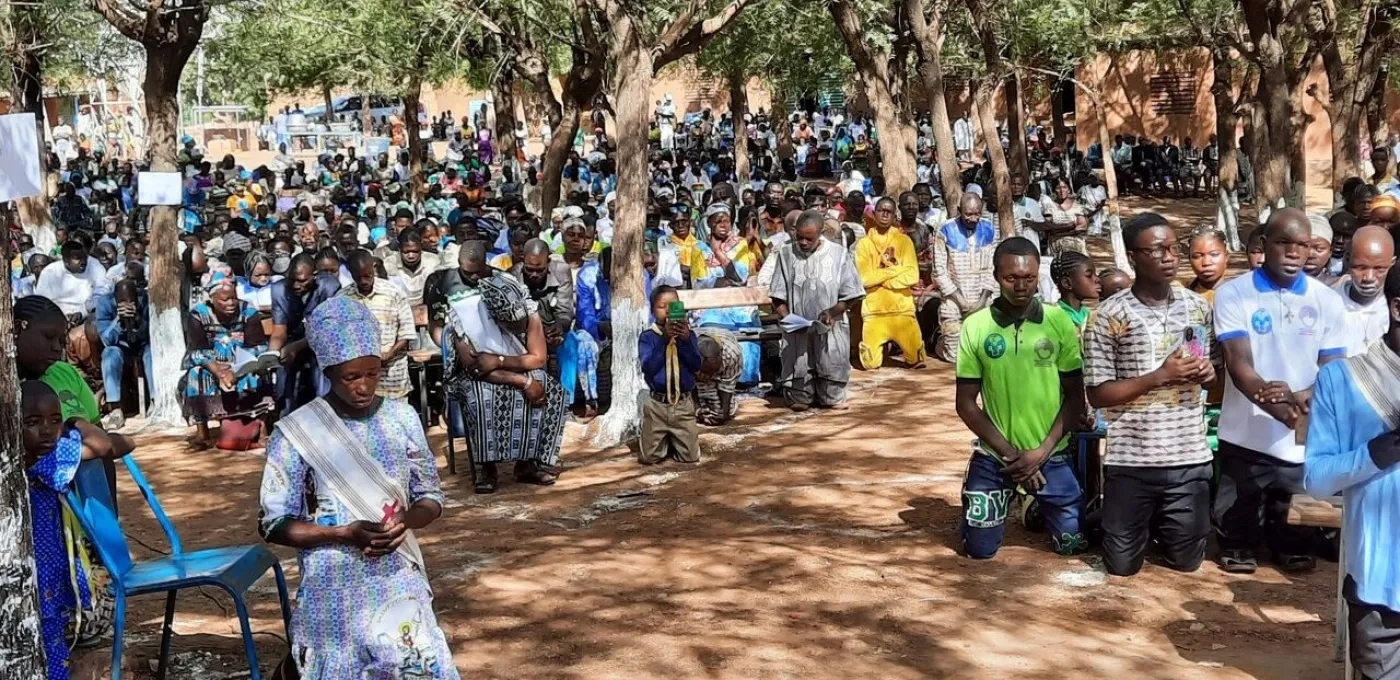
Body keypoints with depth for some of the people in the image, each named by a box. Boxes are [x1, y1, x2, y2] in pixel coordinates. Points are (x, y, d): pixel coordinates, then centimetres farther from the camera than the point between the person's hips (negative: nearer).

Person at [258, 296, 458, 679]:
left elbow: (432, 497, 7)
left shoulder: (402, 418, 0)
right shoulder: (296, 433, -8)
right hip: (334, 590, -2)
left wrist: (404, 522, -15)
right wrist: (344, 534, -20)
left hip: (400, 583, 3)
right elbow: (274, 525, -7)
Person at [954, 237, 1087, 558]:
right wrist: (1009, 453, -12)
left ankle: (1037, 508, 38)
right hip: (994, 456, 0)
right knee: (980, 549, 6)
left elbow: (1075, 396, -3)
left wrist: (1041, 451, -13)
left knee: (1073, 542, 7)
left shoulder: (1059, 321, -8)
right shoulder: (975, 326, -9)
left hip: (1051, 455, 1)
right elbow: (966, 403, -5)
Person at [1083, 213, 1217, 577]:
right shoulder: (1109, 315, -9)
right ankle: (1144, 526, 40)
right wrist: (1160, 376, -18)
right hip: (1130, 460, -3)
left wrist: (1208, 373, -7)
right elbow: (1098, 394, -9)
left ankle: (1158, 526, 44)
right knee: (1122, 564, 8)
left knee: (1186, 560, 13)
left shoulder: (1199, 306, 4)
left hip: (1189, 457, 3)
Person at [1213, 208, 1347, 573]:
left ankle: (1292, 549, 37)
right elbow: (1238, 363, -16)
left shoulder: (1327, 300, 3)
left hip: (1305, 438, 2)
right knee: (1239, 513, 13)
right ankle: (1237, 548, 36)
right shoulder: (1233, 294, -7)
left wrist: (1301, 398, -23)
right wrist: (1277, 407, -32)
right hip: (1247, 434, -2)